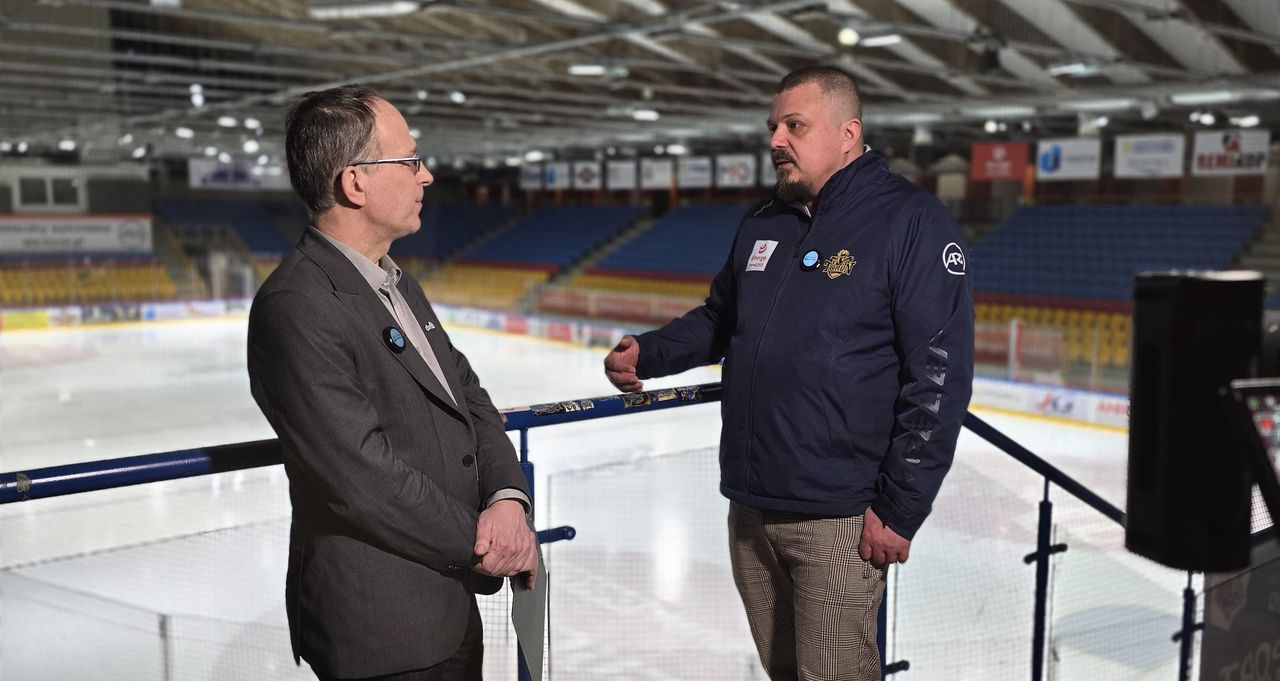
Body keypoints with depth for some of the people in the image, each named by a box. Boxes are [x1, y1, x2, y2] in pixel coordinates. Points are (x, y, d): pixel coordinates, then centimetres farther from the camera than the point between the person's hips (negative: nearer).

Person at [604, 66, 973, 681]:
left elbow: (940, 375, -15)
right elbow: (719, 319, 22)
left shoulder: (913, 222, -12)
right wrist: (648, 354, 5)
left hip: (838, 520, -6)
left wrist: (900, 508, -16)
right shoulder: (762, 225, 10)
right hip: (750, 504, 7)